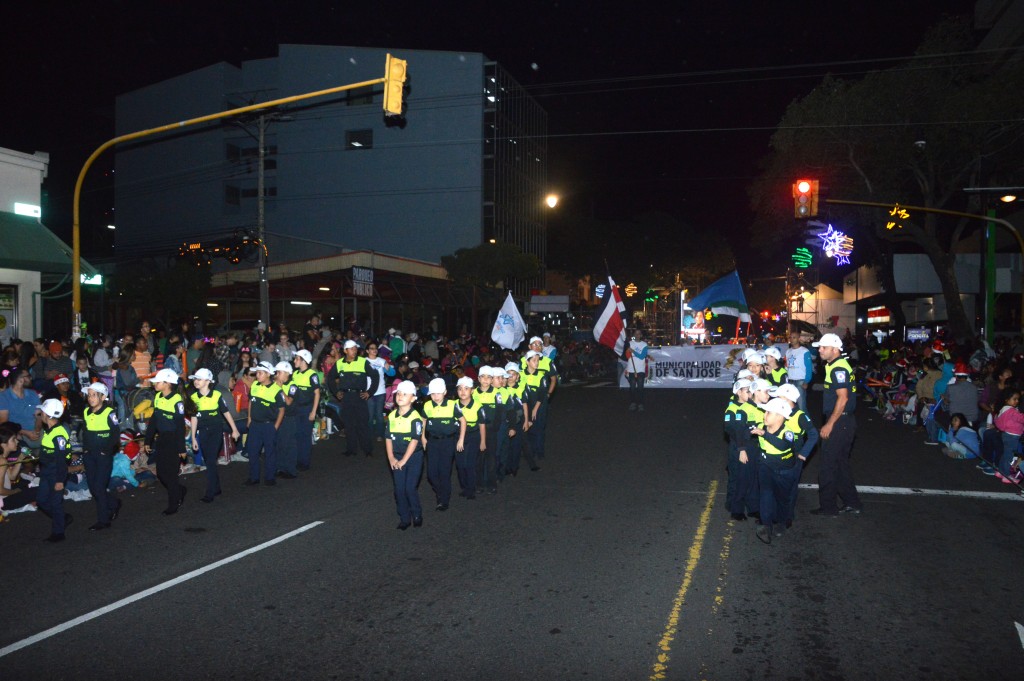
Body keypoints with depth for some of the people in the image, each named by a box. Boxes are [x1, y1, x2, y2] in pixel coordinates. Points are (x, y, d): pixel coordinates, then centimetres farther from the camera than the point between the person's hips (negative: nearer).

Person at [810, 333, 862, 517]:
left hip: (839, 423, -10)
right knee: (841, 463, 18)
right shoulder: (836, 366, 13)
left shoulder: (838, 368, -18)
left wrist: (829, 424, -21)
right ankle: (852, 503, 27)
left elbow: (843, 398, -24)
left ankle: (828, 507, 7)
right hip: (843, 423, 10)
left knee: (828, 466, -2)